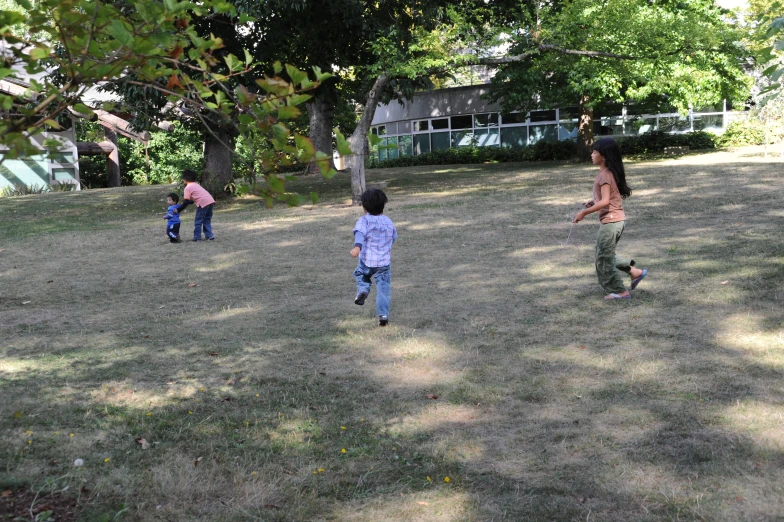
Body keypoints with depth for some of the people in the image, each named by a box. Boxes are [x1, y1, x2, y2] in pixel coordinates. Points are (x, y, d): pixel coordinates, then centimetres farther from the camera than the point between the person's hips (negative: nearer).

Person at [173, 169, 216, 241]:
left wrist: (178, 210, 4)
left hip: (203, 203, -8)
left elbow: (186, 202, -3)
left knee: (198, 222, 6)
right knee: (207, 220, 18)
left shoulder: (188, 188, 1)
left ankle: (197, 237, 10)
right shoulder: (196, 185, 25)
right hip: (211, 201, 8)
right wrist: (186, 199, 34)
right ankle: (209, 235, 12)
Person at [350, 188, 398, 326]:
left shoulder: (364, 220, -6)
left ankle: (363, 289, 4)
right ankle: (383, 315, 1)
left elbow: (360, 233, -26)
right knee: (383, 289, 8)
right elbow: (393, 238, 24)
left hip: (366, 261, -2)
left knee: (360, 273, 30)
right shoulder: (388, 222, 9)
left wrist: (357, 247, -43)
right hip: (384, 263, 2)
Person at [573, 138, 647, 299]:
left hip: (610, 221, -10)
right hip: (616, 219, 10)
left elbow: (605, 201, -26)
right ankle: (635, 271, 22)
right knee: (606, 255, 21)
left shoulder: (605, 175, -19)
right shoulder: (612, 171, 10)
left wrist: (584, 212, -21)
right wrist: (594, 201, 11)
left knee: (604, 258, 2)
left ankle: (620, 291, 11)